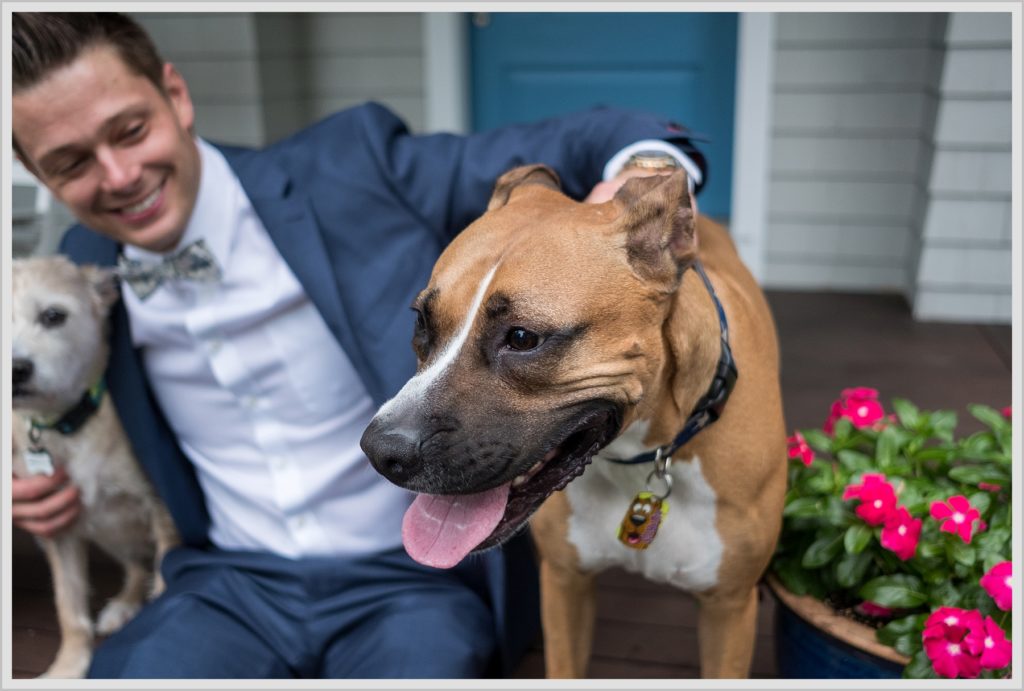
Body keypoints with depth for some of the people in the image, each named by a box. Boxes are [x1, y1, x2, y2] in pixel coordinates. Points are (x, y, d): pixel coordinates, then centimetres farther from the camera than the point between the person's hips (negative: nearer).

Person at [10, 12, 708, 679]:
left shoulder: (351, 169, -12)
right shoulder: (86, 267, 4)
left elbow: (597, 143, -10)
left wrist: (641, 173, -31)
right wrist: (49, 475, 6)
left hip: (412, 583, -2)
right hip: (232, 585, 3)